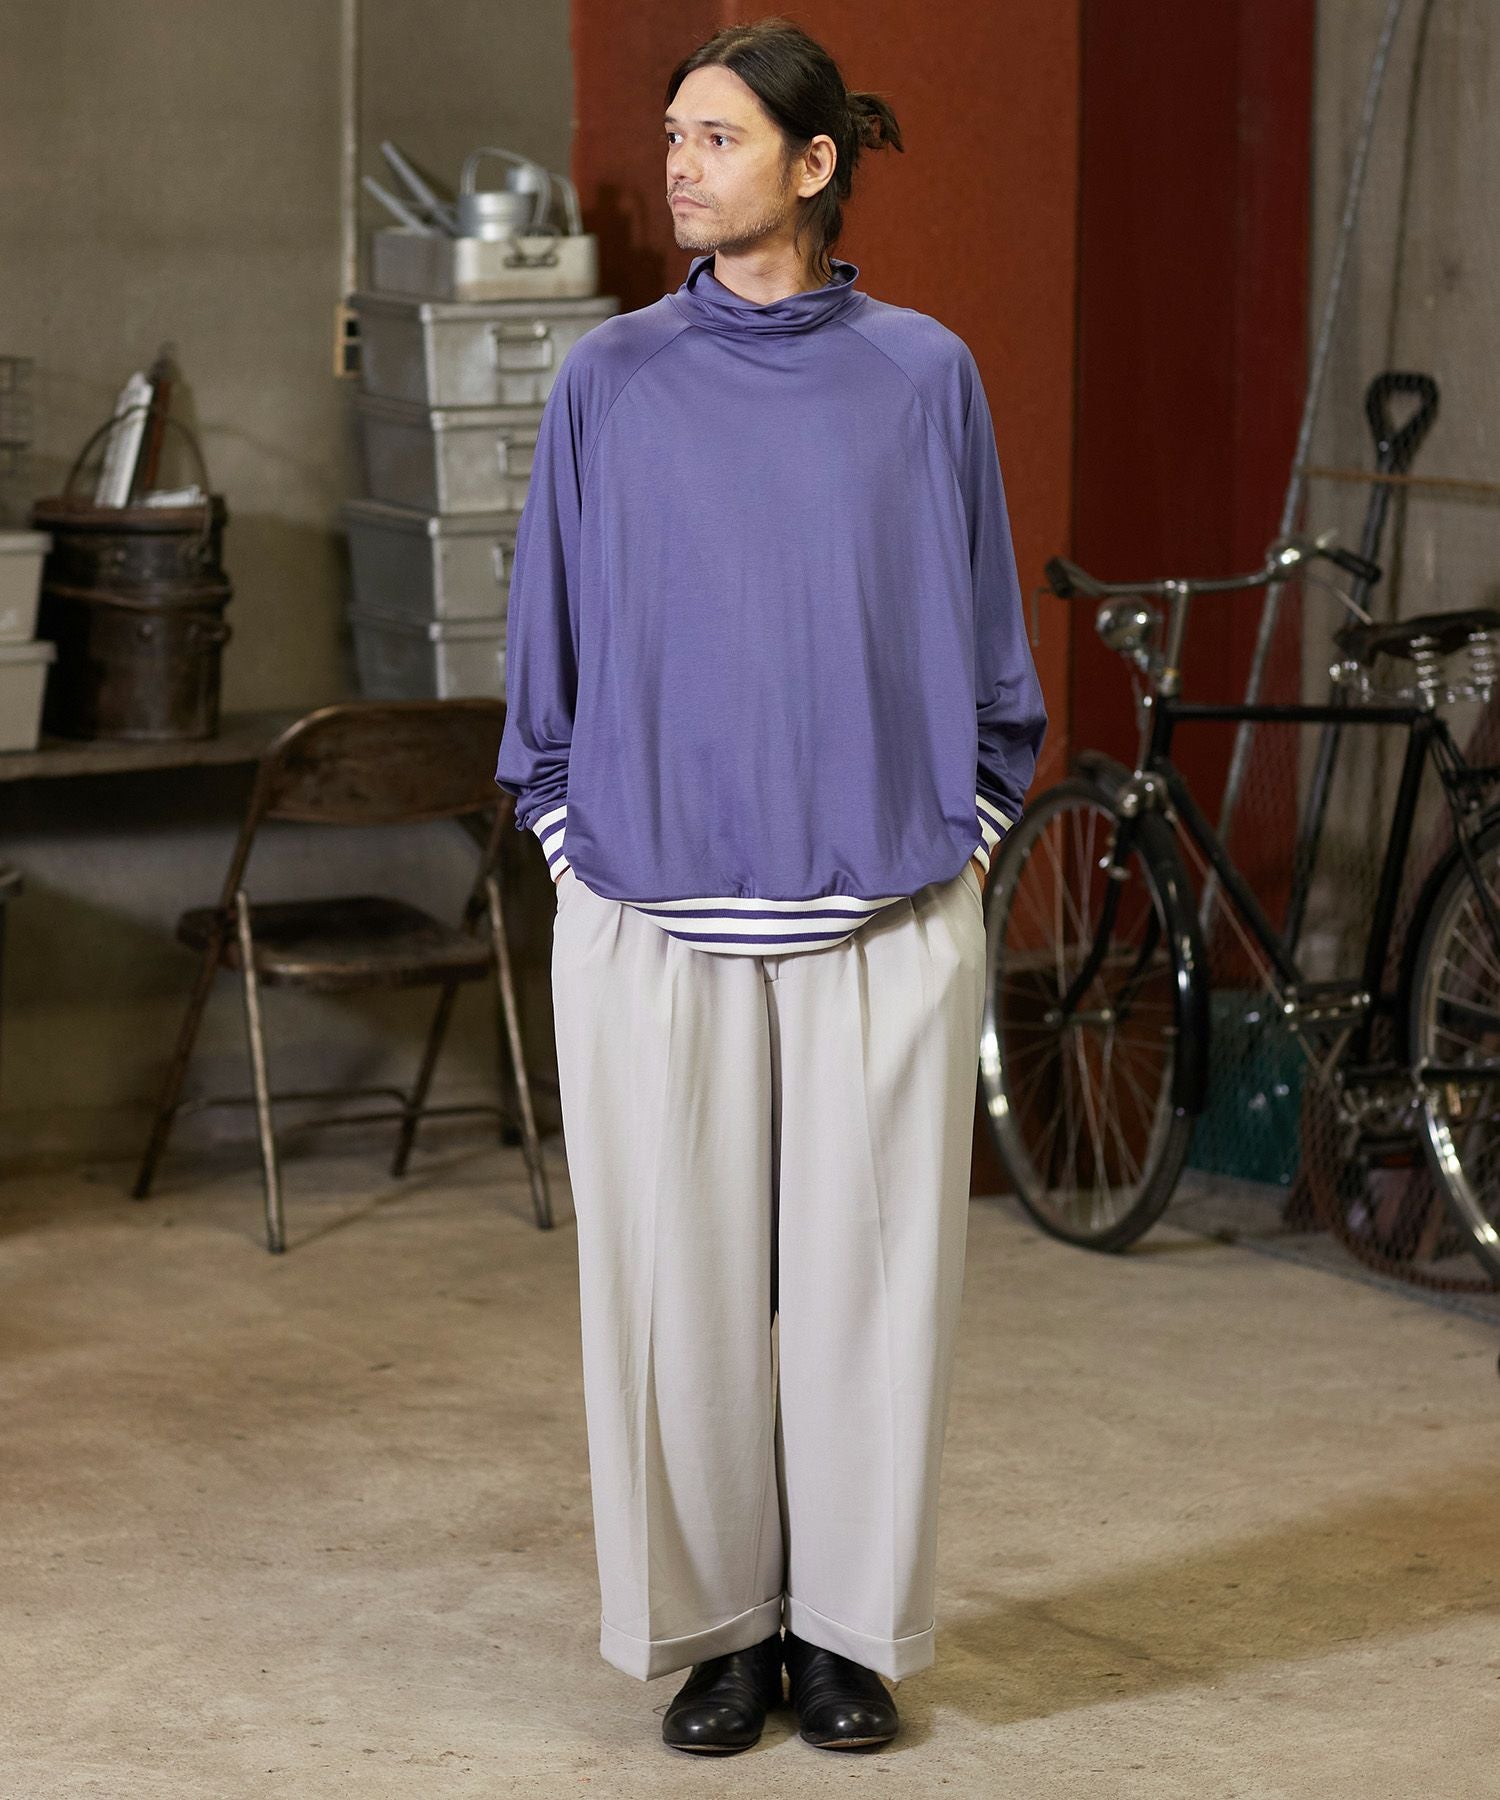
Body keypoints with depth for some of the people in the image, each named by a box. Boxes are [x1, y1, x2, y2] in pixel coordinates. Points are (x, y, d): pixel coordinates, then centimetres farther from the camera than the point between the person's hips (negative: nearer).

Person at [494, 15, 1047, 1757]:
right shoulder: (609, 383, 3)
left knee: (865, 1266, 4)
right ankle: (716, 1628, 15)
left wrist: (966, 838, 2)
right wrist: (578, 846, 2)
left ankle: (850, 1628, 16)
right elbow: (550, 654, 9)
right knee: (679, 1270, 3)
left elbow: (983, 649, 8)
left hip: (882, 912, 0)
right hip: (656, 915, 0)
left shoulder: (921, 376, 2)